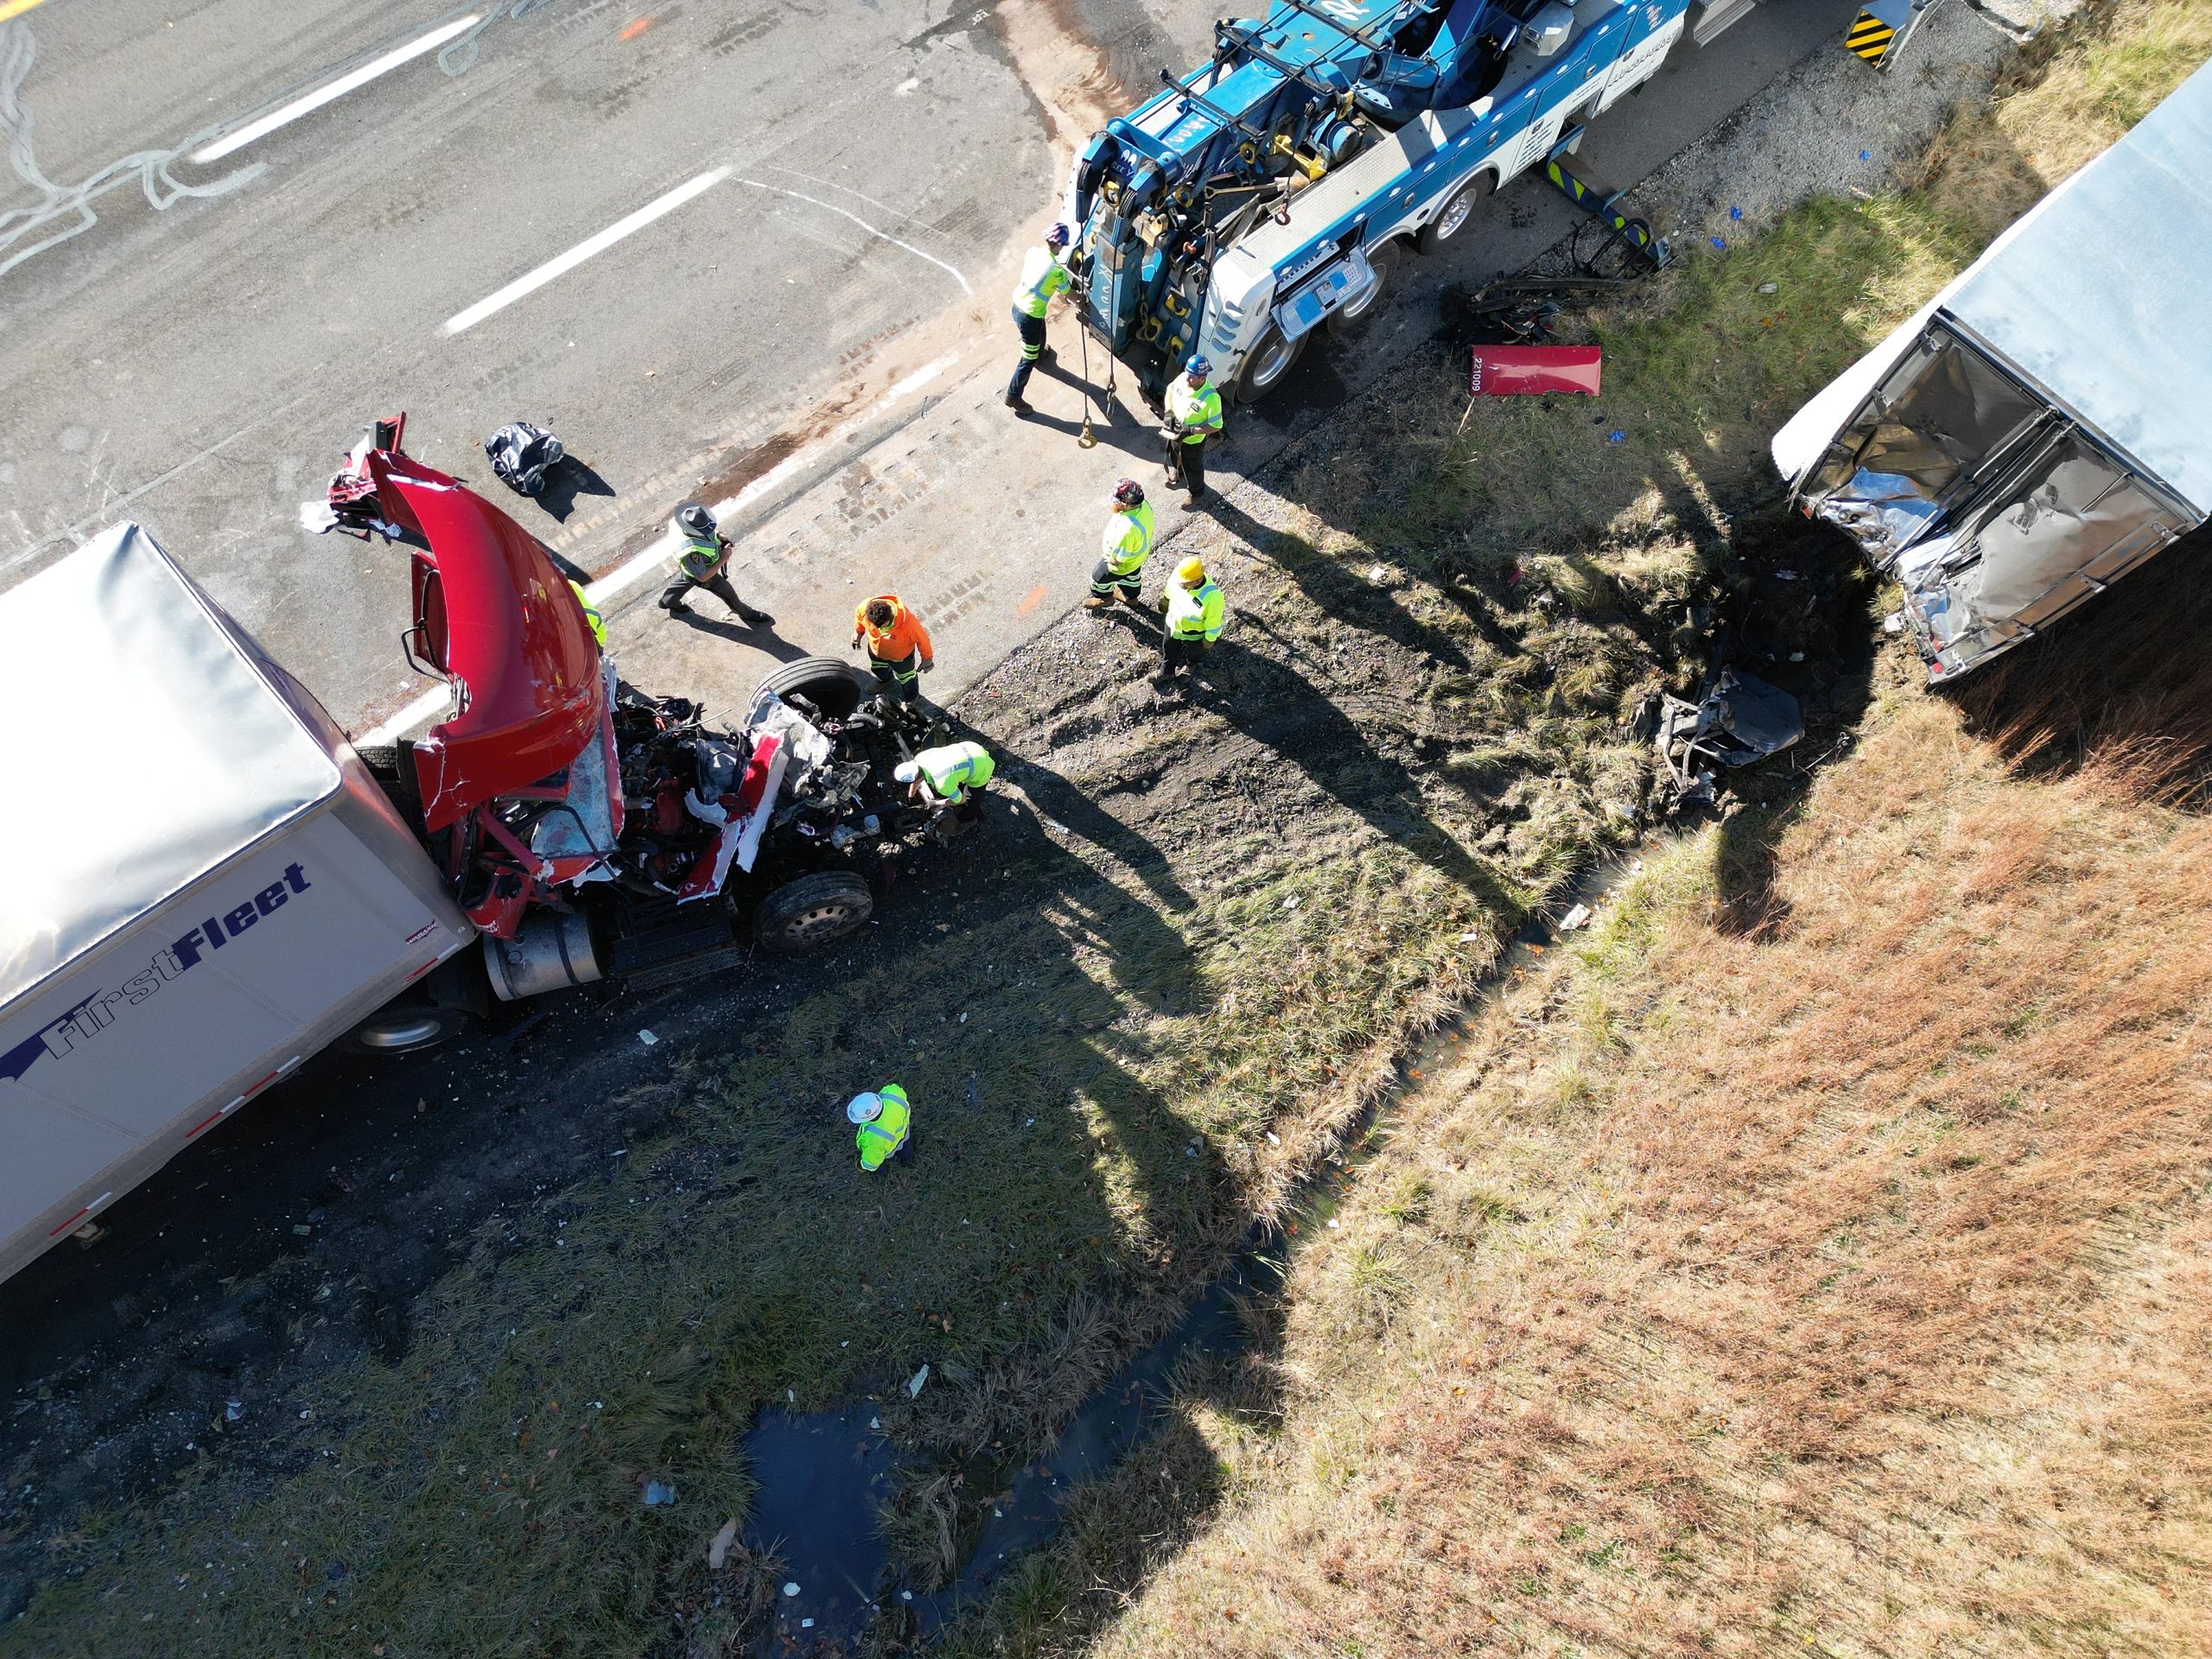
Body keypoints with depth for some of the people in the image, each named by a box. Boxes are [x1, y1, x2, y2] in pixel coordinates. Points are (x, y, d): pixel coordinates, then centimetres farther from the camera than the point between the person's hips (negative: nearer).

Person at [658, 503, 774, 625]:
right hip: (702, 573, -7)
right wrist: (722, 560, -36)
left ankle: (667, 601, 66)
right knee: (728, 594, 18)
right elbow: (703, 577, -36)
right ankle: (747, 614, 46)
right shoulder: (692, 552, -51)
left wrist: (719, 534, -22)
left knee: (684, 581, 38)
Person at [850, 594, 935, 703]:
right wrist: (858, 632, 10)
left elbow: (921, 638, -25)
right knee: (878, 669, 35)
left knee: (906, 678, 23)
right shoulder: (864, 608, -38)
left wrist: (927, 658, -9)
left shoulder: (907, 622, -47)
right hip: (876, 650, 4)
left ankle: (912, 700, 56)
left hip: (901, 656, -3)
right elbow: (858, 616, -10)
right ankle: (886, 680, 71)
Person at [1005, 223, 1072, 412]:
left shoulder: (1032, 252, -5)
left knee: (1040, 333, 39)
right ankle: (1013, 396, 21)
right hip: (1030, 317, -8)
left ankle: (1040, 355, 70)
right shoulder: (1057, 271, -25)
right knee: (1028, 360, 9)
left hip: (1017, 305, 8)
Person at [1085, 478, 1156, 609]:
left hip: (1123, 564, -7)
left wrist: (1108, 558, -11)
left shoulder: (1127, 529, -47)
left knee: (1099, 577, 23)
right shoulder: (1143, 504, -23)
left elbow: (1117, 559, -34)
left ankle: (1105, 598, 53)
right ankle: (1130, 597, 65)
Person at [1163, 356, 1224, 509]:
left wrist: (1191, 431, -33)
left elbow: (1216, 426, -27)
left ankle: (1197, 493, 50)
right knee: (1174, 456, 34)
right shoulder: (1182, 378, -21)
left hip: (1193, 440, -6)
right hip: (1174, 432, 6)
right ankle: (1178, 475, 67)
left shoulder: (1211, 398, -38)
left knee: (1192, 467, 21)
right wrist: (1169, 412, -14)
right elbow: (1170, 390, 1)